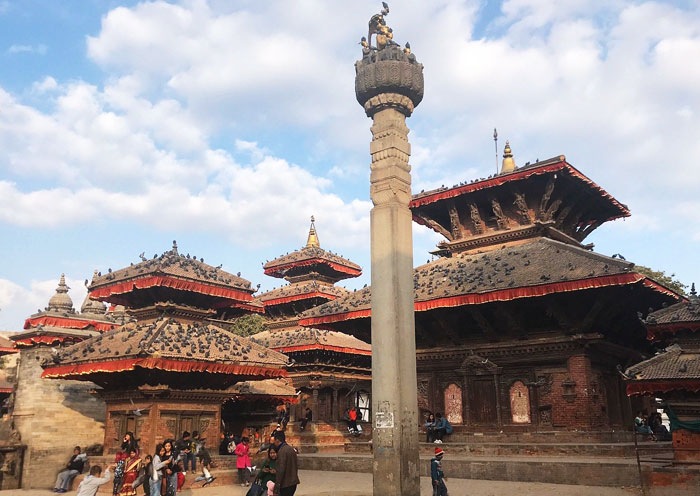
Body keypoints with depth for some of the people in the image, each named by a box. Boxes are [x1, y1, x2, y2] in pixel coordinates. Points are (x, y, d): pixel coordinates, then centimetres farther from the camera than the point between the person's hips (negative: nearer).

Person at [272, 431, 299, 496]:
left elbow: (280, 471, -21)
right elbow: (297, 465, 17)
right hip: (294, 482, 9)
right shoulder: (292, 449, 11)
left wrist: (276, 490, -19)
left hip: (286, 484, -9)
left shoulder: (282, 451, -17)